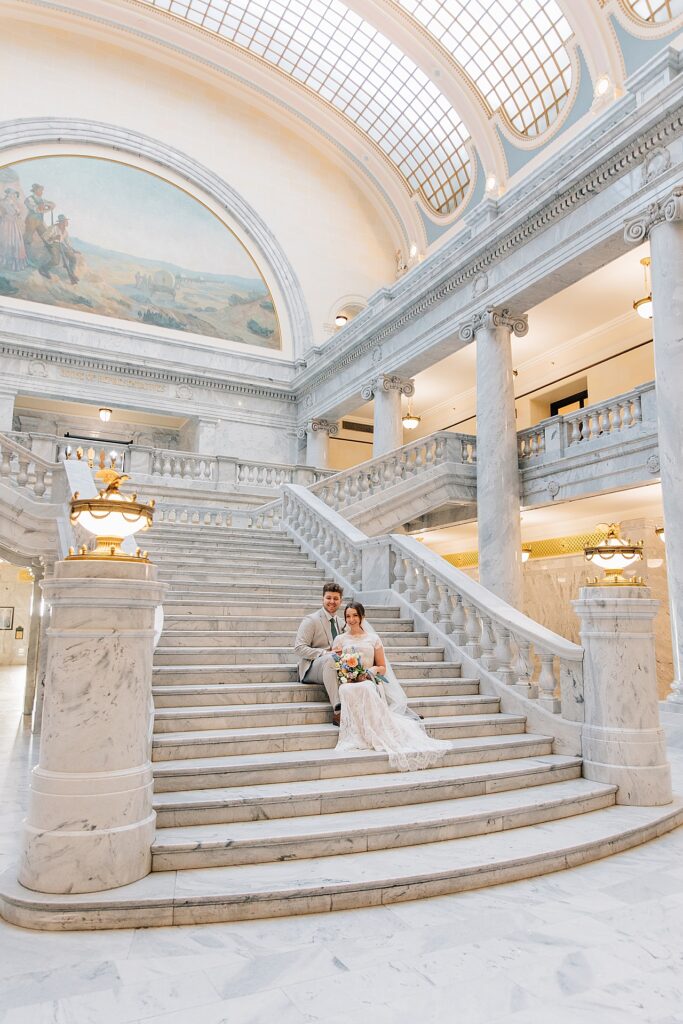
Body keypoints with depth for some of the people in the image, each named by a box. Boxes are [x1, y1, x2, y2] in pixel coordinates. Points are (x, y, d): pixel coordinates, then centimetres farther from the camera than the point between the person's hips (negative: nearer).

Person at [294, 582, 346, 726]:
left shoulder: (342, 622, 17)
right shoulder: (310, 620, -2)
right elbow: (299, 648, -10)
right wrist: (325, 653, -22)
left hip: (336, 665, 5)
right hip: (311, 668, -5)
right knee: (330, 659, -39)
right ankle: (337, 710, -41)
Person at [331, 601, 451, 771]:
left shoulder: (373, 638, 16)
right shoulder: (340, 639, 16)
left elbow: (382, 667, 16)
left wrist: (372, 670, -6)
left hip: (370, 682, 0)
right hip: (348, 682, 0)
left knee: (366, 689, -38)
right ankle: (379, 738, -36)